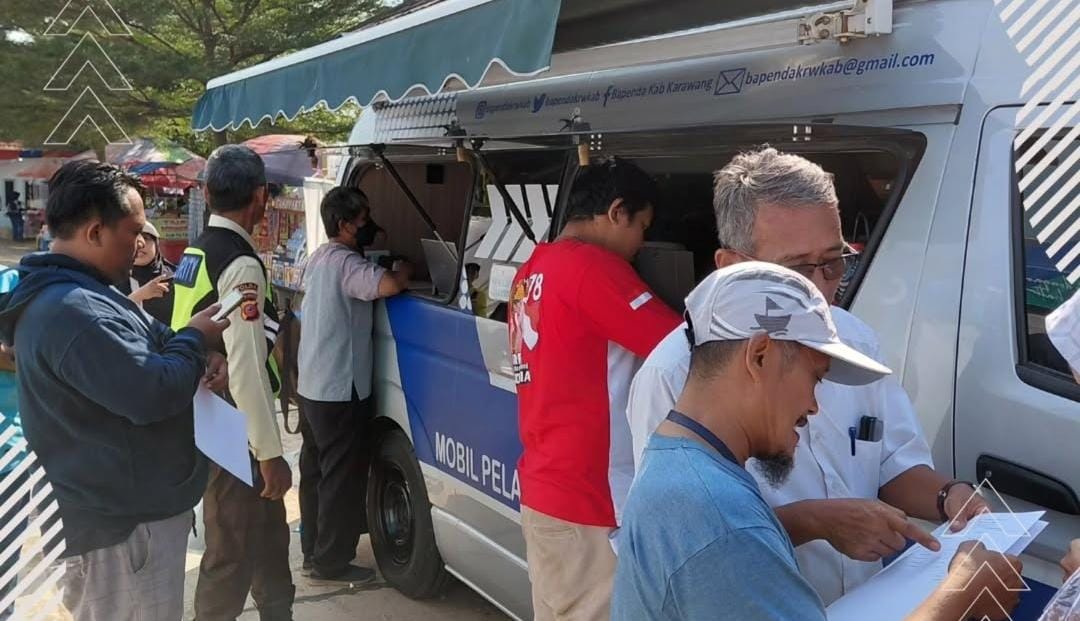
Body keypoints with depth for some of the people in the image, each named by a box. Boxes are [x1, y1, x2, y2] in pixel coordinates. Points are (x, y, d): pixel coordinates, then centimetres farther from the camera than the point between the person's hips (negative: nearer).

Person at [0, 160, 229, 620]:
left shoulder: (75, 294, 11)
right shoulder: (72, 310, -26)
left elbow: (142, 354, 17)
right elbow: (151, 394, -30)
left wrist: (200, 360, -4)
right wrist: (195, 339, -12)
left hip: (126, 510, 11)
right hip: (123, 523, -11)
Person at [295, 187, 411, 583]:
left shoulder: (318, 258, 12)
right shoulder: (346, 263, -19)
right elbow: (387, 286, -37)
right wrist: (404, 269, -16)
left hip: (312, 385, 10)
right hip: (339, 390, -10)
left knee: (316, 470, 17)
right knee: (343, 476, 0)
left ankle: (313, 550, 28)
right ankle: (331, 562, 8)